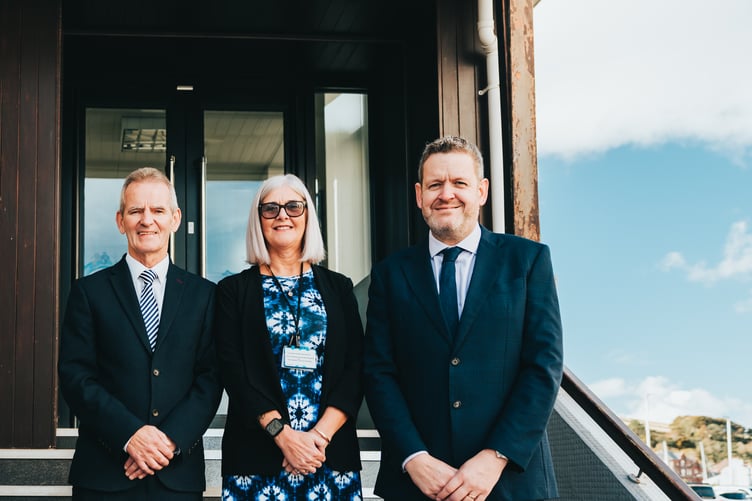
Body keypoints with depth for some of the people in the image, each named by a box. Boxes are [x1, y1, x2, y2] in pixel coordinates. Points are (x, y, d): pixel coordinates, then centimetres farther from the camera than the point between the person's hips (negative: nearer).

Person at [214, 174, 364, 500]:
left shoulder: (338, 288, 10)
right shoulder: (234, 290, 5)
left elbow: (356, 369, 2)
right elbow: (232, 370, -4)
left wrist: (321, 435, -12)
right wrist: (282, 434, -15)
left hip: (331, 455, 2)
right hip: (256, 458, -1)